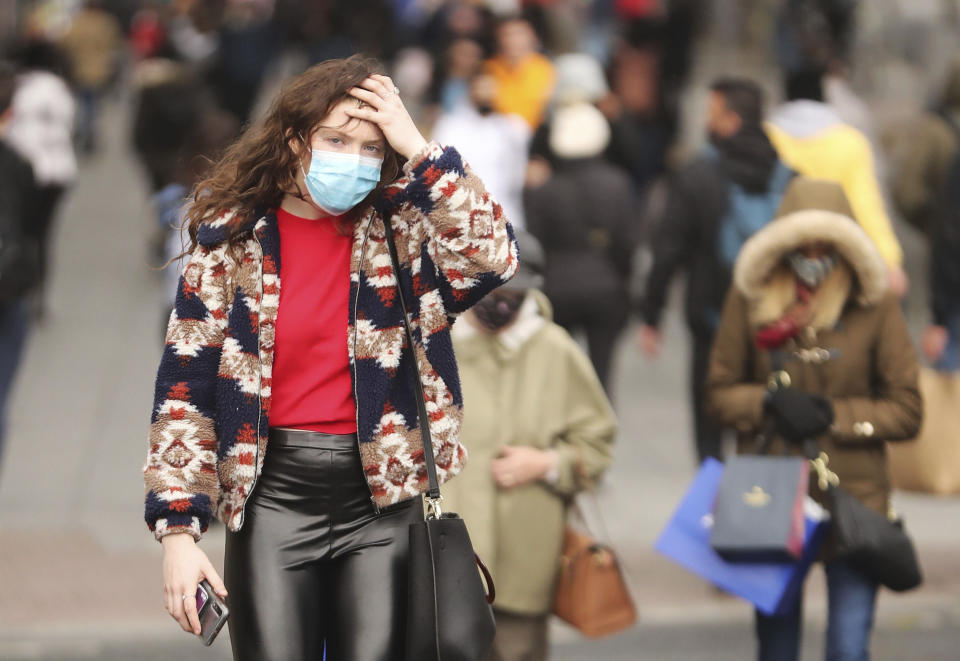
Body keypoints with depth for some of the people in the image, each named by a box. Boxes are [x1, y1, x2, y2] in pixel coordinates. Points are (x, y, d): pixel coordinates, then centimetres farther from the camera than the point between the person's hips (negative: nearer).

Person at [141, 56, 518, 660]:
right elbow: (186, 389, -1)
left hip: (380, 496, 1)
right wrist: (178, 529, -8)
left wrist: (419, 151, -15)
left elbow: (493, 258, -17)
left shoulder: (401, 230, 2)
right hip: (272, 495, -1)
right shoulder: (231, 238, 0)